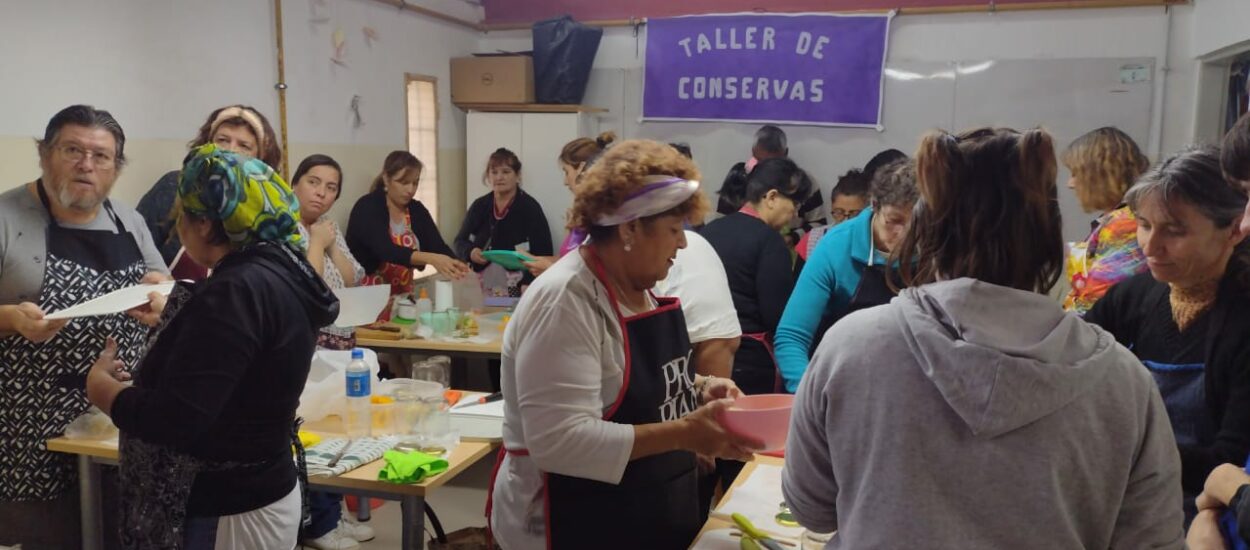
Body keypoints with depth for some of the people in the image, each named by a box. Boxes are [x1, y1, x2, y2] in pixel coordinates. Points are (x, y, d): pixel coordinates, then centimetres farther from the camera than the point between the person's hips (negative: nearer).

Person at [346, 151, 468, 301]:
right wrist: (431, 259, -40)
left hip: (402, 296, 5)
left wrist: (455, 265, -26)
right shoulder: (367, 207, -13)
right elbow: (385, 250, -27)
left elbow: (438, 247, -3)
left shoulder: (417, 210, 5)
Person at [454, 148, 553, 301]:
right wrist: (470, 252, -12)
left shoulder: (531, 208, -3)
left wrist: (530, 286, -21)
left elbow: (544, 253, -7)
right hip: (482, 287, 3)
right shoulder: (479, 206, 10)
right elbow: (460, 242, 11)